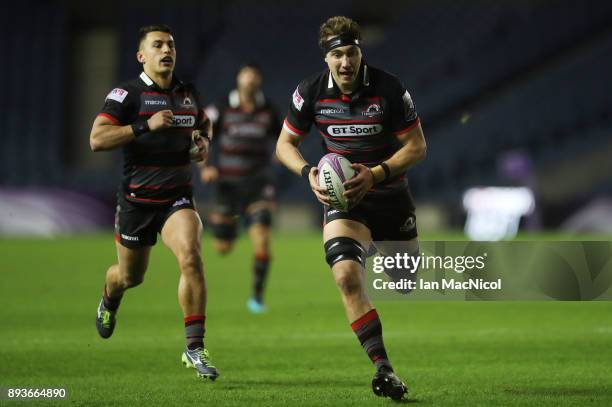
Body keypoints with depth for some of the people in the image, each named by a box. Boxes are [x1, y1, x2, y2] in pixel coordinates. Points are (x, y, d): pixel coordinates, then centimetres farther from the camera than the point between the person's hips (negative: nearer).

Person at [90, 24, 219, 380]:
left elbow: (203, 122, 30)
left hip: (178, 197, 2)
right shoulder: (127, 94, -9)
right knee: (130, 276, 14)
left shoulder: (189, 93, 7)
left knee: (191, 257, -25)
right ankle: (110, 298, 54)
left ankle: (195, 347, -21)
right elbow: (97, 139, -19)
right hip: (137, 200, -2)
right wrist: (146, 126, -26)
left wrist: (203, 141, 7)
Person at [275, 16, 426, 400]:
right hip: (344, 197, 0)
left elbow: (417, 146, -9)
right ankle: (384, 369, -24)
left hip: (391, 194, 0)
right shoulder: (310, 92, -9)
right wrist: (308, 172, -16)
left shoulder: (389, 89, -15)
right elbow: (285, 144, 4)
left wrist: (377, 174, -24)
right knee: (346, 276, -24)